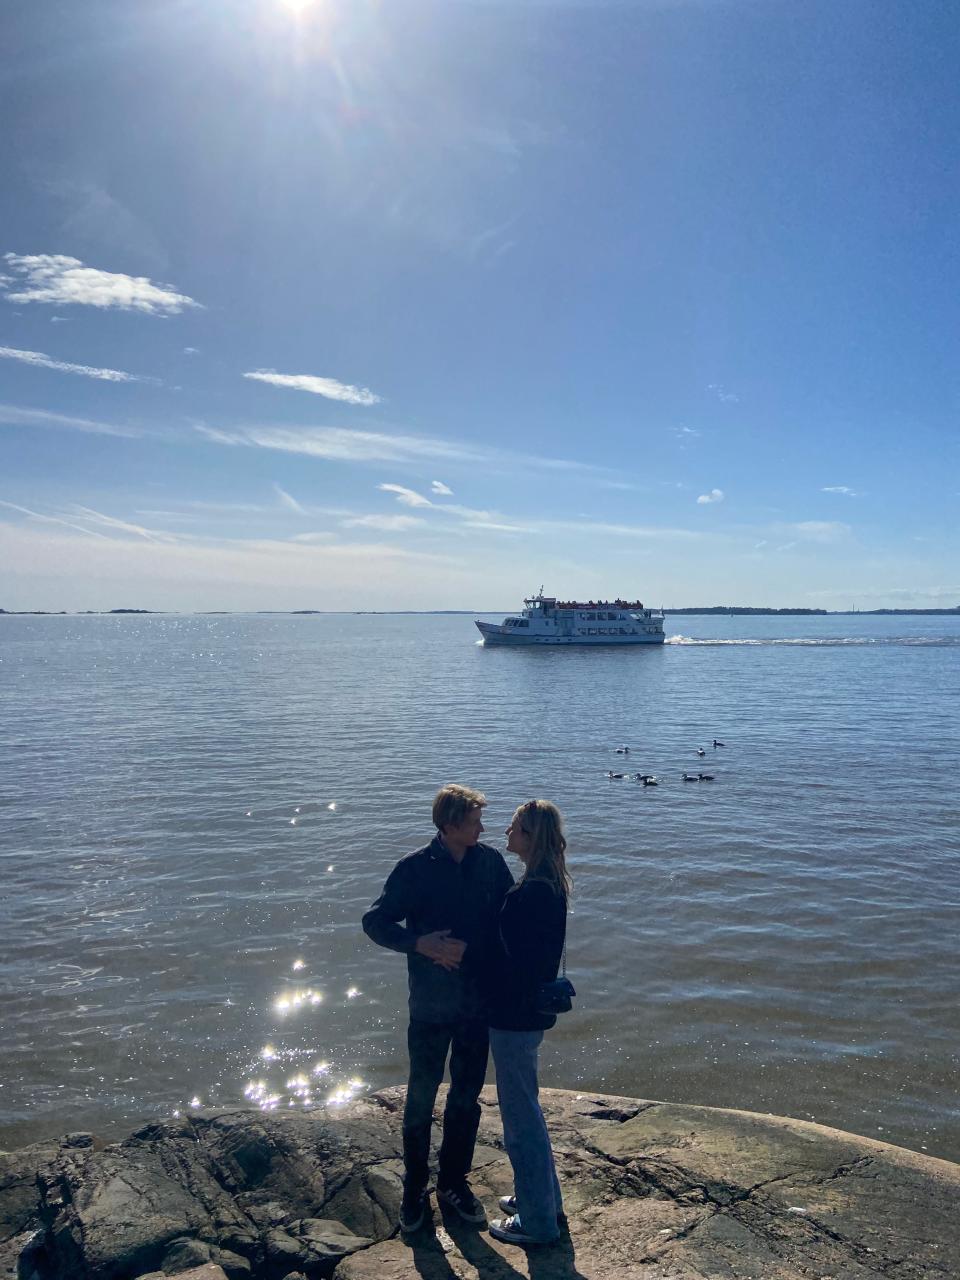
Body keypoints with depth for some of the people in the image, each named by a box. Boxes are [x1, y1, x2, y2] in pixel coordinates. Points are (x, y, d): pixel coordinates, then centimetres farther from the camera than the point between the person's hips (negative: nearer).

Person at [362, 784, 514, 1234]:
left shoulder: (490, 861, -5)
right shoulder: (414, 869, -14)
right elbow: (374, 921, -11)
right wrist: (419, 943, -26)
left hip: (480, 1001, 3)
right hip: (431, 1004, -3)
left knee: (467, 1096, 16)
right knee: (421, 1097, 11)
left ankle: (454, 1181, 36)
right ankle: (414, 1188, 32)